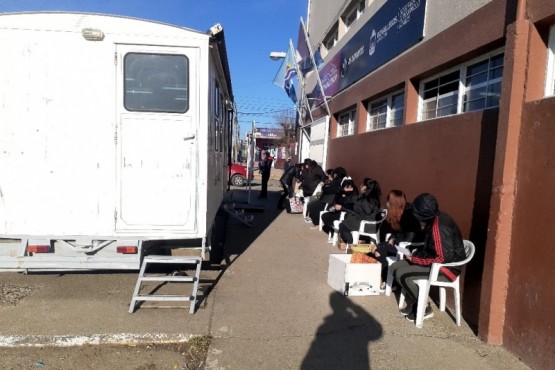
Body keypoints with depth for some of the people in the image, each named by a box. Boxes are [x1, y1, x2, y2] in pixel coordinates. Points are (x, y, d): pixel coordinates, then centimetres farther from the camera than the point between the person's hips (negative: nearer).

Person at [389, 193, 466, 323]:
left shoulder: (439, 227, -27)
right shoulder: (436, 219, 2)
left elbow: (444, 258, -28)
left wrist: (417, 260, -19)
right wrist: (417, 253, 0)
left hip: (447, 268, -10)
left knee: (401, 274, -21)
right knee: (395, 267, 2)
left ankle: (423, 308, -2)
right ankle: (412, 304, 11)